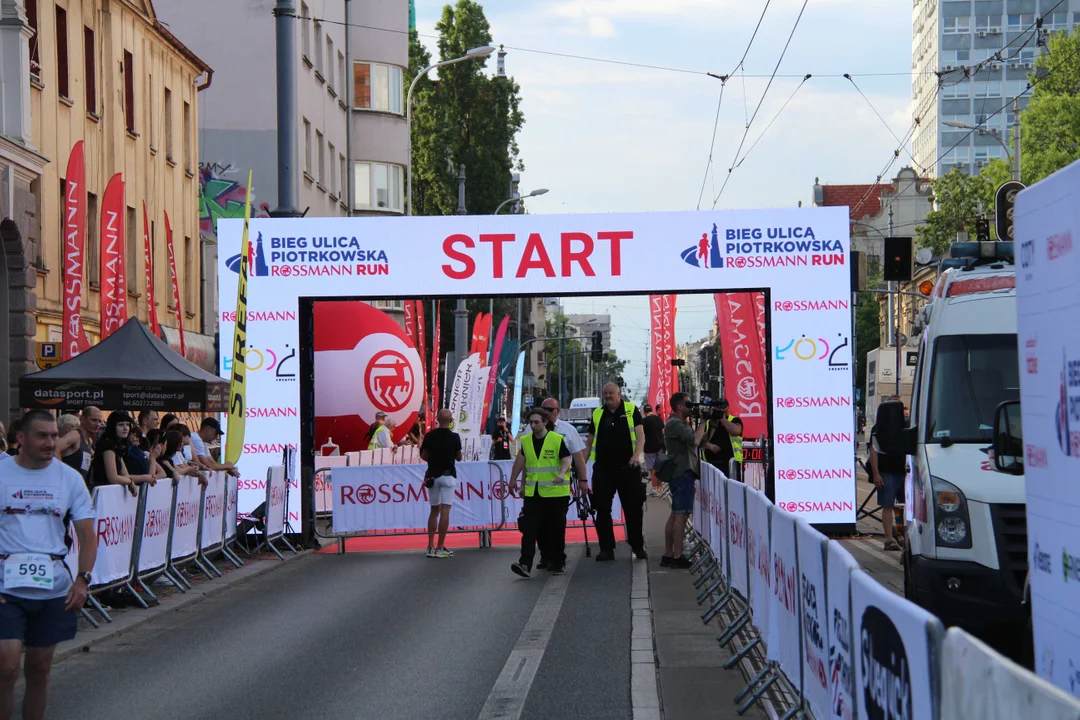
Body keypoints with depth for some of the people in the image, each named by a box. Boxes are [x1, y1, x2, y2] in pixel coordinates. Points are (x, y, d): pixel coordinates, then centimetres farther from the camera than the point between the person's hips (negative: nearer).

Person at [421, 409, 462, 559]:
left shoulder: (429, 436, 1)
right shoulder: (454, 437, -7)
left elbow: (423, 455, 7)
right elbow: (459, 457, 2)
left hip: (432, 476, 4)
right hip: (447, 476, -4)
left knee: (434, 510, 14)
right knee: (445, 510, -5)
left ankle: (430, 547, 11)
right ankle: (440, 548, -11)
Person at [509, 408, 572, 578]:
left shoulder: (558, 440, -7)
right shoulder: (526, 441, 6)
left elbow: (566, 460, -12)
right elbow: (521, 460, 18)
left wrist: (562, 473, -32)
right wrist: (513, 480, 19)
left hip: (556, 493, -3)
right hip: (532, 492, 3)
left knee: (556, 529, 5)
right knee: (529, 528, -9)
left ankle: (558, 563, 20)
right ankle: (525, 564, -15)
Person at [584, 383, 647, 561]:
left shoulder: (631, 410, 2)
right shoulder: (597, 414, 11)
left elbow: (641, 435, -6)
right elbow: (589, 441, 14)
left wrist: (637, 455, -24)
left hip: (627, 466, -3)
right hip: (603, 467, 3)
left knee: (633, 508, 3)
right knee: (602, 509, 1)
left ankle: (637, 546, 15)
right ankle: (606, 548, 7)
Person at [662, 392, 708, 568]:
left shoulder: (681, 424, 21)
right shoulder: (675, 424, -13)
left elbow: (699, 441, 19)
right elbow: (695, 440, -24)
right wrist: (702, 422, -12)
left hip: (683, 472, 11)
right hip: (683, 473, -11)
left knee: (675, 514, 11)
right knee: (681, 514, -11)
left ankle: (668, 555, 14)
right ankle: (677, 557, -13)